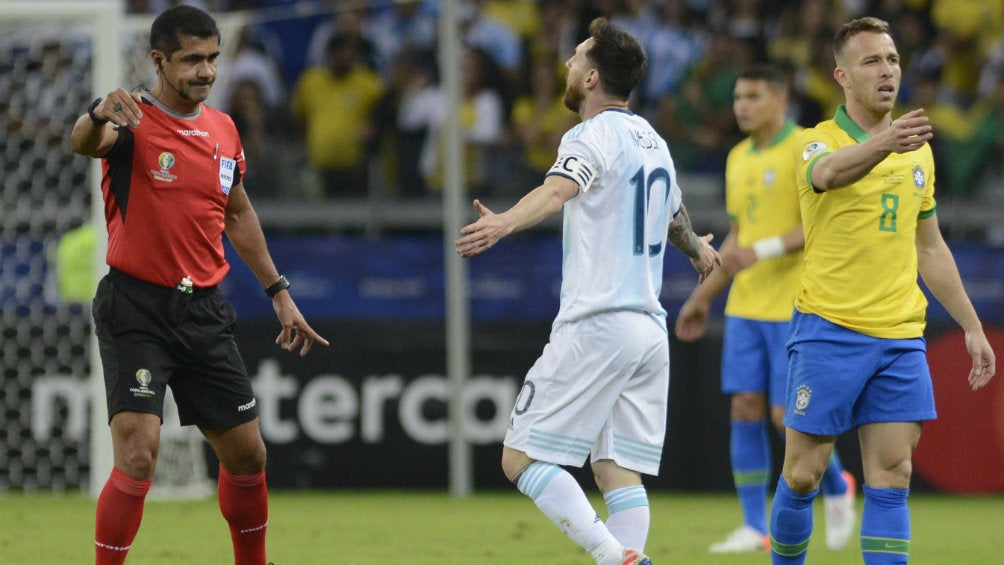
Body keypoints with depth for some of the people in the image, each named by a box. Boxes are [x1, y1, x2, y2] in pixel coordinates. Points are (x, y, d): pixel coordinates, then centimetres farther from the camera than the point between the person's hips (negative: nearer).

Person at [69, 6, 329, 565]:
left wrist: (279, 293, 23)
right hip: (136, 308, -6)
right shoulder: (133, 120, -11)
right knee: (137, 457, -20)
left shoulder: (224, 130, 9)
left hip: (204, 309, 6)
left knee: (247, 456, 12)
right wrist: (99, 115, -59)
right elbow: (84, 141, -35)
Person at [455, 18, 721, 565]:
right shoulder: (652, 141, 17)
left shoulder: (592, 136, -8)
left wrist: (504, 223, -50)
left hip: (596, 328, -8)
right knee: (618, 472, 6)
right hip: (649, 328, 8)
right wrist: (697, 248, 61)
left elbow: (558, 189, -31)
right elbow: (675, 216, 37)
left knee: (522, 458, -6)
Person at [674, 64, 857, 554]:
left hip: (796, 310, -7)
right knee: (745, 410, -1)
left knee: (788, 416, -8)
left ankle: (836, 487, 21)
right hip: (745, 308, 7)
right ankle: (754, 529, 3)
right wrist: (703, 297, 19)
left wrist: (764, 250, -28)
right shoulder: (739, 159, 14)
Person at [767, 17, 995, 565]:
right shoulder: (817, 142, -6)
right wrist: (883, 144, -53)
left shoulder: (917, 149, 13)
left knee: (892, 477, -2)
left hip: (900, 335, 4)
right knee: (803, 475, -1)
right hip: (829, 331, -4)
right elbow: (829, 172, -32)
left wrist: (971, 326, 19)